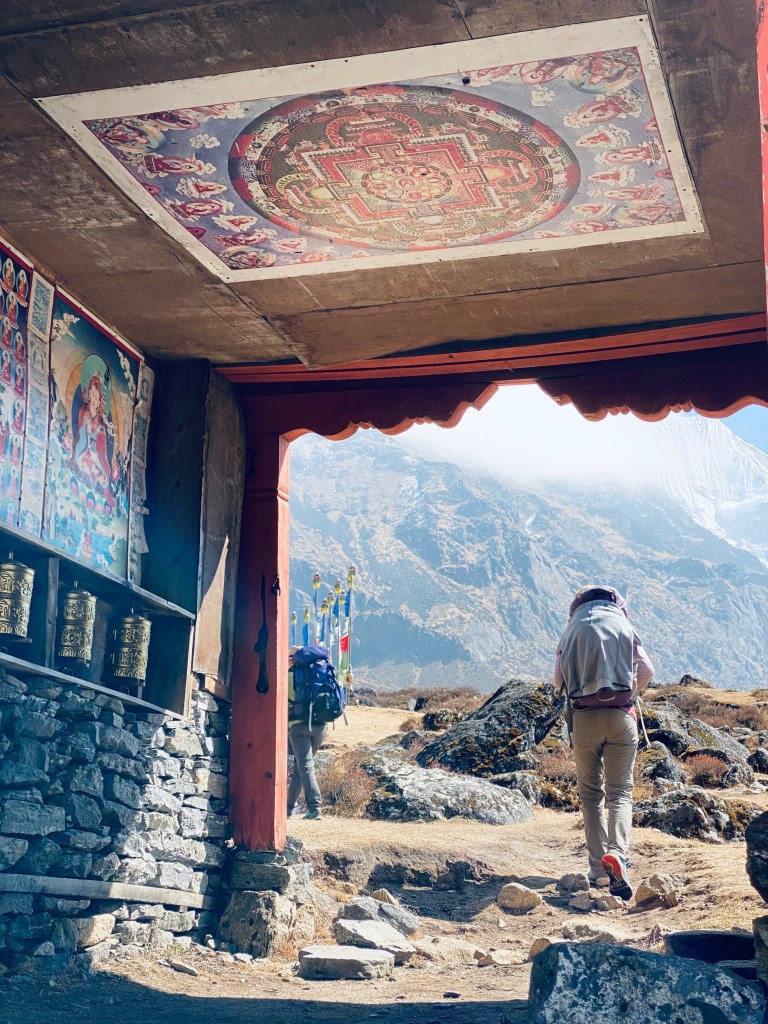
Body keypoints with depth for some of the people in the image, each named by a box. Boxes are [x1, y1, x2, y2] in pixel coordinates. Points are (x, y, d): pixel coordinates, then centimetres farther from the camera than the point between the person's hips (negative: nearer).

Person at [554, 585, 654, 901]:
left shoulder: (572, 629, 9)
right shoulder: (624, 626, 9)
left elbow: (558, 679, 9)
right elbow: (647, 671, 7)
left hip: (583, 717, 1)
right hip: (621, 715, 0)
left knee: (590, 793, 13)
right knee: (620, 792, 2)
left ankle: (597, 867, 11)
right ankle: (617, 855, -22)